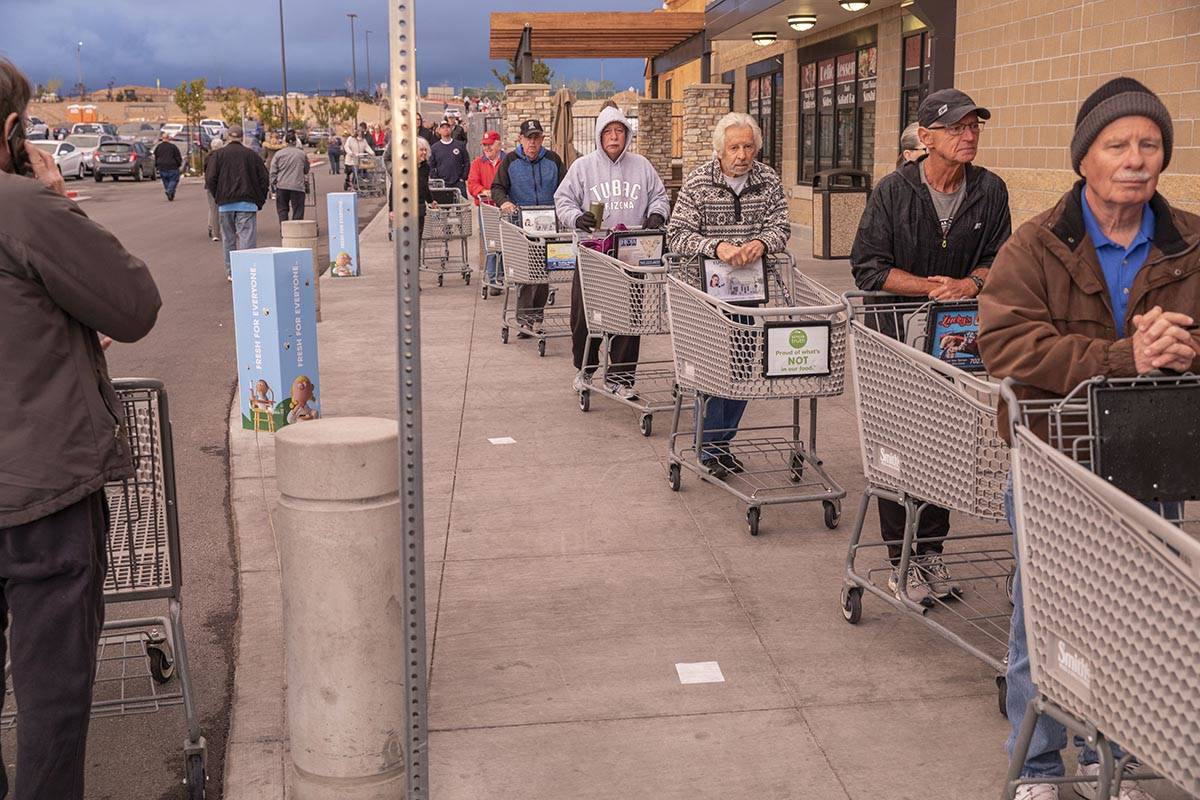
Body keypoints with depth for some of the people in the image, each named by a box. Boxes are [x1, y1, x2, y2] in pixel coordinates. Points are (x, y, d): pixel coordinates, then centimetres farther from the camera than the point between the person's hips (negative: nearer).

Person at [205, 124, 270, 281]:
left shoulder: (218, 155, 3)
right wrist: (259, 201, 8)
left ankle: (231, 272, 17)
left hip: (225, 203, 1)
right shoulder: (251, 155, 4)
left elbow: (210, 179, -3)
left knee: (228, 239, 12)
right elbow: (264, 179, 2)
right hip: (247, 203, -1)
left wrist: (218, 198, 10)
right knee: (247, 237, -4)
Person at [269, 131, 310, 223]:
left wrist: (273, 184, 8)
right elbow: (306, 170, 13)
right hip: (298, 187, -1)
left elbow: (273, 172, 1)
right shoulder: (302, 154, 1)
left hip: (282, 186, 1)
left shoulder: (279, 154, 2)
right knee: (298, 212, 4)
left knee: (282, 210, 9)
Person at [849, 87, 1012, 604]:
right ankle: (901, 563, 12)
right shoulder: (893, 191, -8)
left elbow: (1000, 260, 3)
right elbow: (868, 267, -11)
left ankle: (931, 553, 22)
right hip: (896, 335, -3)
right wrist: (932, 286, -21)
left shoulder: (990, 191, 0)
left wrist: (968, 284, -19)